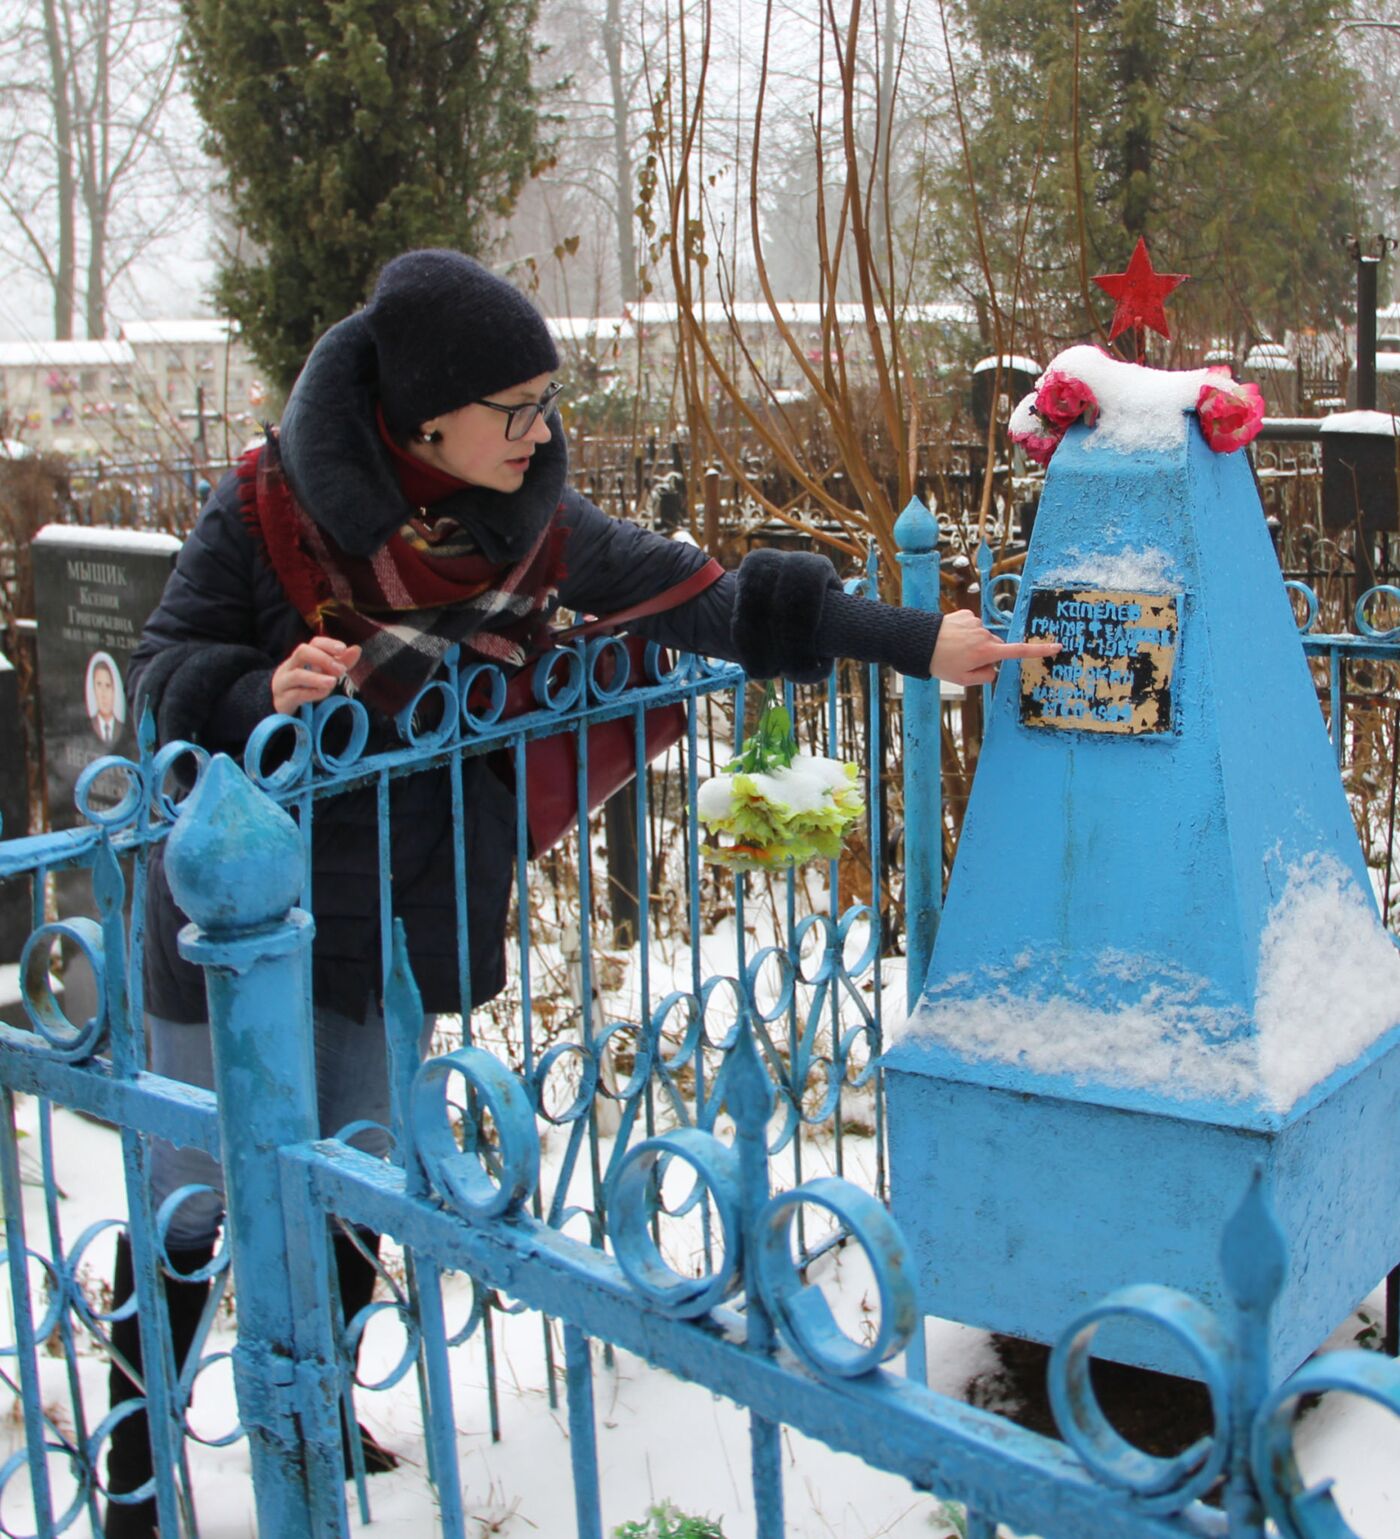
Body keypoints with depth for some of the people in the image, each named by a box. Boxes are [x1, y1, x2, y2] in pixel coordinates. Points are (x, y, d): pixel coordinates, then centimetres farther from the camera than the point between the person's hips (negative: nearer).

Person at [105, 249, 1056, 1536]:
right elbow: (165, 675, -9)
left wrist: (917, 643, -8)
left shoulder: (538, 527, -7)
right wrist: (265, 691, -31)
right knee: (194, 1192, 8)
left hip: (405, 925, 3)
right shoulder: (268, 509, -15)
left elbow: (720, 601, -5)